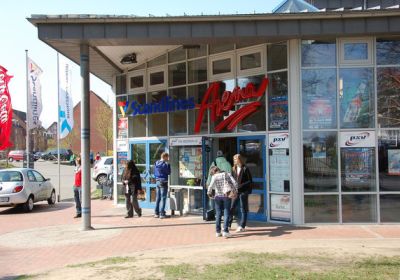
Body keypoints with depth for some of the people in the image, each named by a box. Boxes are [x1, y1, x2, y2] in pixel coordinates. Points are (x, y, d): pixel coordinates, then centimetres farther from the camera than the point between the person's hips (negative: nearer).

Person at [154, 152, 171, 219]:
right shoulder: (166, 164, -13)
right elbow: (169, 172, -3)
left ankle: (156, 213, 15)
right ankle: (161, 214, -4)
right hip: (163, 182, -6)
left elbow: (154, 173, 13)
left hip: (157, 181, 6)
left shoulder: (156, 163, 7)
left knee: (157, 198, 12)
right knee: (163, 198, -2)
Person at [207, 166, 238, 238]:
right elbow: (235, 183, -6)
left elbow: (211, 186, -14)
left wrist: (209, 193, 2)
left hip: (218, 196, 0)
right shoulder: (227, 174, 3)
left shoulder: (214, 176, -2)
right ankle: (225, 231, -7)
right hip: (226, 196, 0)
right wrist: (235, 191, 6)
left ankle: (218, 231, 12)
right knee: (226, 213, 2)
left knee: (218, 214, 10)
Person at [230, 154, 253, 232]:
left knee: (243, 209, 4)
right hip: (235, 192, 5)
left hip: (243, 192, -5)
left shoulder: (245, 169, -8)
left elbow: (250, 181, -8)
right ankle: (228, 224, 16)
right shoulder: (234, 169, 9)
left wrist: (240, 186, -15)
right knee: (231, 208, 6)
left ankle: (242, 226, 10)